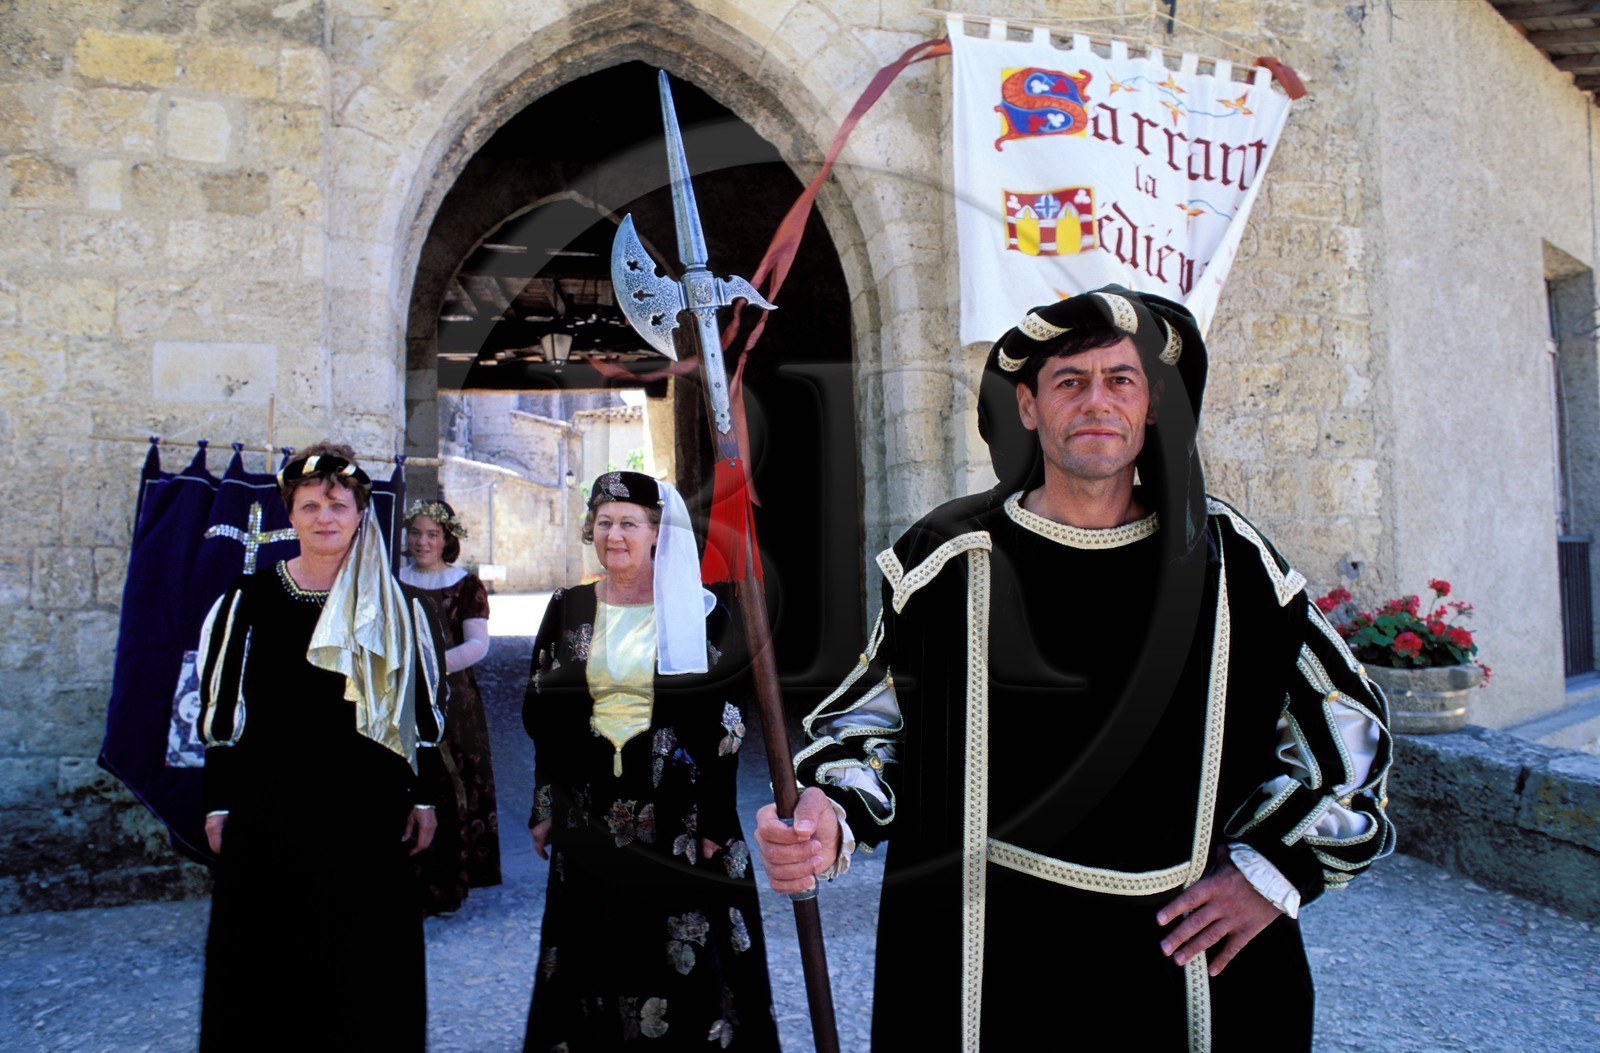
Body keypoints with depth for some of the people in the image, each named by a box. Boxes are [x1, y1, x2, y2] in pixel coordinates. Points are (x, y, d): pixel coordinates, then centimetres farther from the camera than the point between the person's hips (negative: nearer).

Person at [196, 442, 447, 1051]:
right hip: (267, 810, 0)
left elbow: (422, 709, 4)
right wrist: (218, 804, 3)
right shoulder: (250, 599, 1)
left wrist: (423, 797, 2)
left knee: (364, 962, 8)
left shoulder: (397, 609, 1)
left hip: (367, 809, 0)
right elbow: (222, 706, 4)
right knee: (265, 961, 8)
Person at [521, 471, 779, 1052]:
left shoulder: (698, 613, -3)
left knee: (682, 954, 4)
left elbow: (723, 721, -4)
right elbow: (541, 714, 11)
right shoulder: (568, 609, 6)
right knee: (594, 953, 11)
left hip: (679, 814, -3)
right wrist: (544, 807, 8)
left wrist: (714, 824, -8)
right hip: (591, 817, 3)